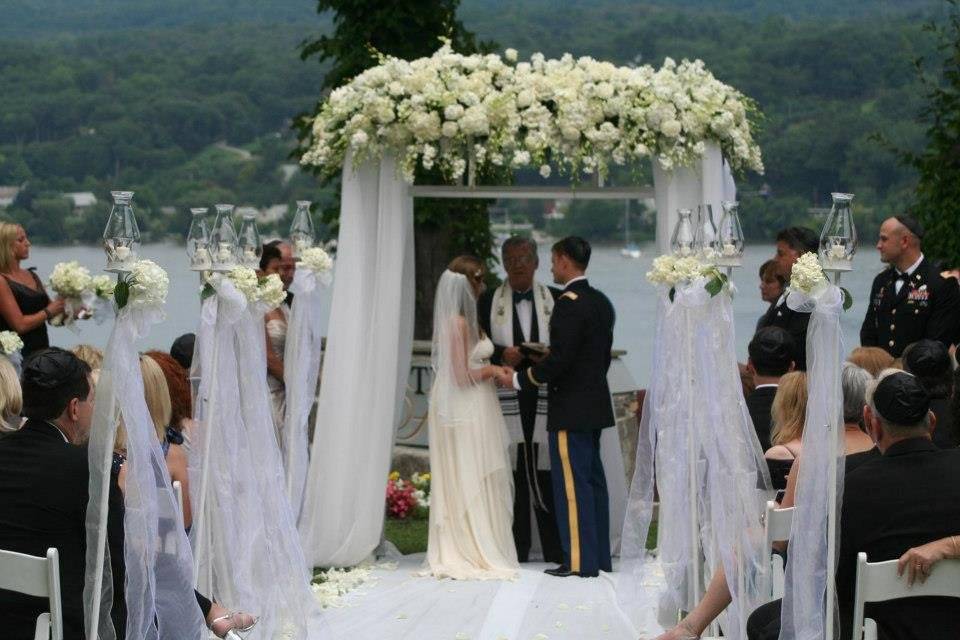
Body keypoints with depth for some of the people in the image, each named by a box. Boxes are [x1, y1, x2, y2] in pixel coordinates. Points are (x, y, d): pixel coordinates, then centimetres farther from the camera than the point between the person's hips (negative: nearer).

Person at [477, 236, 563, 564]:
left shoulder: (556, 300, 10)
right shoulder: (488, 301, 10)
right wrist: (502, 354, -13)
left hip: (545, 395, 0)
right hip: (506, 395, 0)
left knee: (547, 469, -3)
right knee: (512, 469, -1)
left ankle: (556, 550, 1)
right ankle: (515, 549, 3)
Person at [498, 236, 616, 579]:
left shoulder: (569, 304, -17)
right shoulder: (601, 302, 12)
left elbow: (559, 359, -22)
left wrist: (519, 379, -11)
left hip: (571, 408, -9)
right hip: (595, 403, 9)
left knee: (572, 483, -6)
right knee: (593, 479, 13)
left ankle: (580, 560, -5)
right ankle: (599, 556, 17)